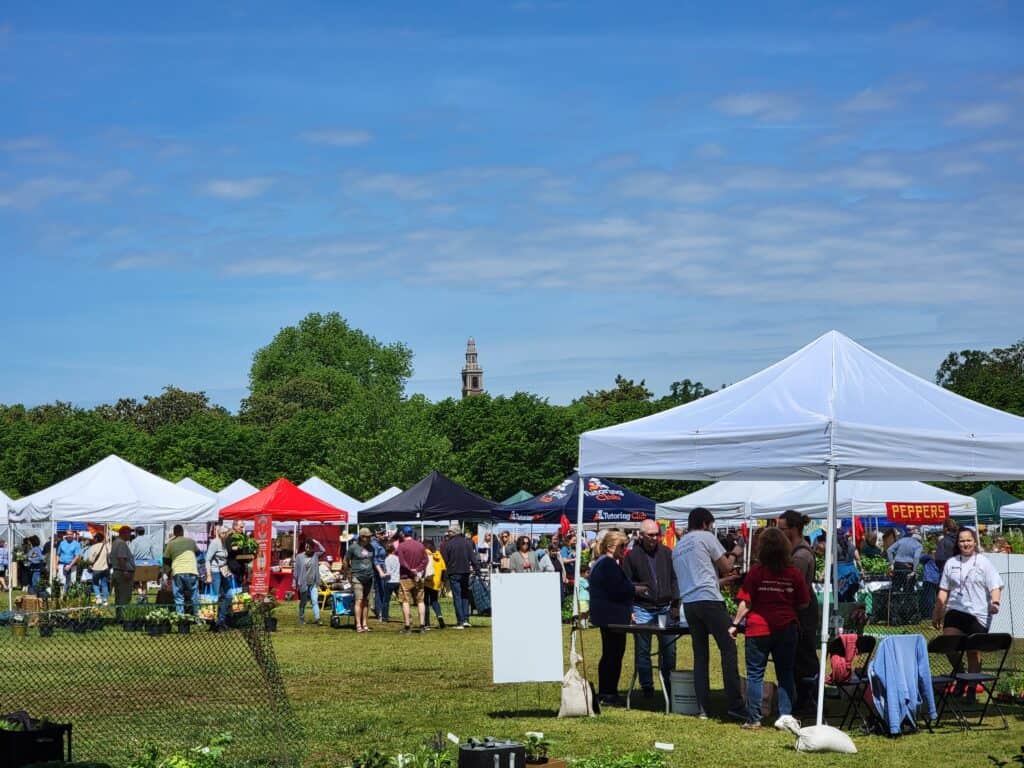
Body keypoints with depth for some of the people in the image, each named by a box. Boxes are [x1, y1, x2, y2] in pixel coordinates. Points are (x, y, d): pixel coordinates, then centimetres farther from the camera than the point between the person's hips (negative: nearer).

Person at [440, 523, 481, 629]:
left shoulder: (447, 544, -8)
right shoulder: (467, 542, 1)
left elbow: (445, 560, -4)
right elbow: (473, 557, 0)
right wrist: (477, 570, 2)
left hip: (453, 573, -3)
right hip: (466, 572, 3)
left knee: (457, 597, 1)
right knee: (465, 595, 16)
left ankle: (460, 621, -3)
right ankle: (466, 619, 8)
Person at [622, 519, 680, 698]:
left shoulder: (667, 553, 7)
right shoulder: (632, 556, -1)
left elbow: (674, 580, 10)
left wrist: (675, 605, 3)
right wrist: (629, 610, -5)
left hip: (665, 609, 2)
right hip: (642, 610, -2)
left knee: (669, 650, 3)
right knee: (642, 650, 2)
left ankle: (669, 684, 14)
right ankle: (647, 687, 11)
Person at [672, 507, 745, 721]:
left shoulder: (677, 547, 22)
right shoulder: (706, 537, 2)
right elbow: (725, 566, 7)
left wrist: (722, 577, 37)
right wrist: (733, 555, 28)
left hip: (688, 603, 7)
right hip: (709, 599, -7)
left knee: (700, 655, 10)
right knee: (728, 649, -4)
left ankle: (702, 708, 6)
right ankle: (735, 705, -9)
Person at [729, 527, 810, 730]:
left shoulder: (756, 572, -8)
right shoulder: (794, 574, -2)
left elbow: (746, 602, -8)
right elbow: (803, 603, 4)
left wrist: (735, 624, 1)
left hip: (759, 629, -2)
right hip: (786, 629, 2)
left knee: (755, 674, 5)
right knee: (785, 675, 12)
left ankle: (753, 719, 5)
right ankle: (785, 716, 5)